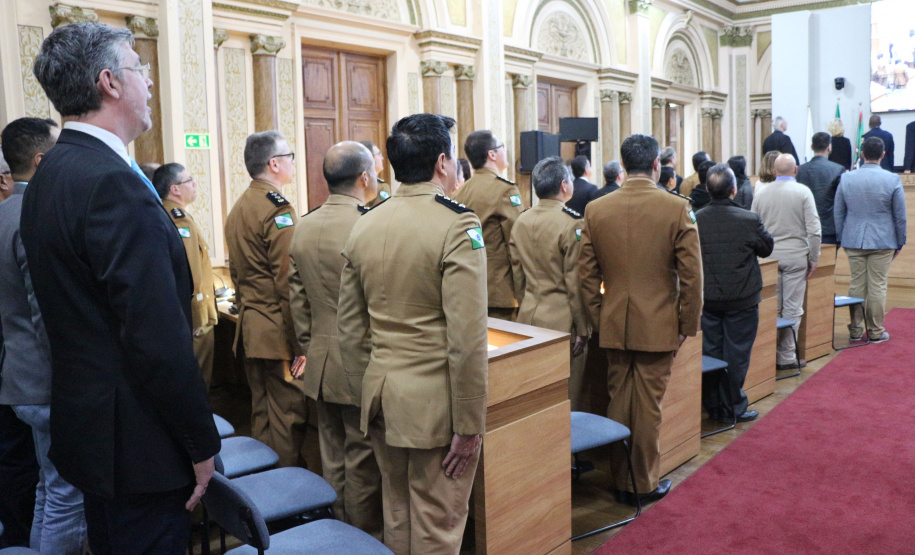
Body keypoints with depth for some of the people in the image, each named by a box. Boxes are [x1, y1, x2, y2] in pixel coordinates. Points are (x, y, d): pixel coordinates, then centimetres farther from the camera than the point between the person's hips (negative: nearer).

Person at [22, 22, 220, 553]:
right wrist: (203, 443, -15)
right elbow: (159, 338, -26)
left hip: (87, 422, 10)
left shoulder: (50, 175, 8)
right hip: (137, 443, -10)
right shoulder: (114, 183, -23)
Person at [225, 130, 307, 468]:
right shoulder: (278, 210, -16)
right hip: (279, 333, -9)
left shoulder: (238, 208, 13)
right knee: (288, 415, 0)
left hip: (250, 325, 9)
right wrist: (300, 344, -17)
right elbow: (289, 285, -20)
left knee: (261, 411, 17)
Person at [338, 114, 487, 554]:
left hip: (382, 393, 6)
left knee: (396, 515, 20)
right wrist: (469, 426, -11)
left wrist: (367, 397, 17)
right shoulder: (457, 225, -15)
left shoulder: (364, 226, 4)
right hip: (435, 402, -6)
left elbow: (349, 330, 8)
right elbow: (467, 339, -19)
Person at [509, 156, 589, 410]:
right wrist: (582, 329, -5)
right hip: (562, 319, -6)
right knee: (567, 395, 5)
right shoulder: (571, 224, -14)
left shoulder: (521, 221, 4)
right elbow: (575, 283, -13)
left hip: (528, 316, 6)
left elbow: (517, 274, 10)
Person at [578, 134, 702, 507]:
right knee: (648, 406, 7)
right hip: (658, 326, -3)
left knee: (618, 403, 12)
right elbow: (691, 274, -8)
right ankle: (646, 483, 21)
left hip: (614, 326, 3)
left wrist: (597, 320, 11)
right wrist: (688, 324, 2)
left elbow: (587, 273, 2)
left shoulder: (596, 210, -1)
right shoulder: (677, 208, -9)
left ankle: (621, 482, 25)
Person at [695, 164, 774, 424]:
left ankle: (712, 407, 22)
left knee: (710, 352, 12)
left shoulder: (696, 220, -7)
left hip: (707, 299, 3)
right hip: (742, 300, -3)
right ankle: (733, 408, 16)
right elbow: (767, 247, 2)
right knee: (736, 354, 7)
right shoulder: (749, 220, -15)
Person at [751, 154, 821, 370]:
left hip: (768, 256, 3)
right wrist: (813, 259, 0)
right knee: (792, 308, 3)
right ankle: (786, 356, 6)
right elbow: (814, 230, -8)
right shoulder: (803, 192, -5)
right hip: (795, 255, -3)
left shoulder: (761, 193, 4)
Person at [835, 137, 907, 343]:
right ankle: (875, 332, 11)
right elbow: (900, 216, 0)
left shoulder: (846, 178, 0)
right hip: (882, 241, -2)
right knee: (877, 286, 4)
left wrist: (841, 239, 16)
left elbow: (838, 214, 7)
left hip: (853, 240, 2)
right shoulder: (892, 180, -6)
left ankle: (855, 330, 14)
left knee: (856, 285, 8)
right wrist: (900, 242, 11)